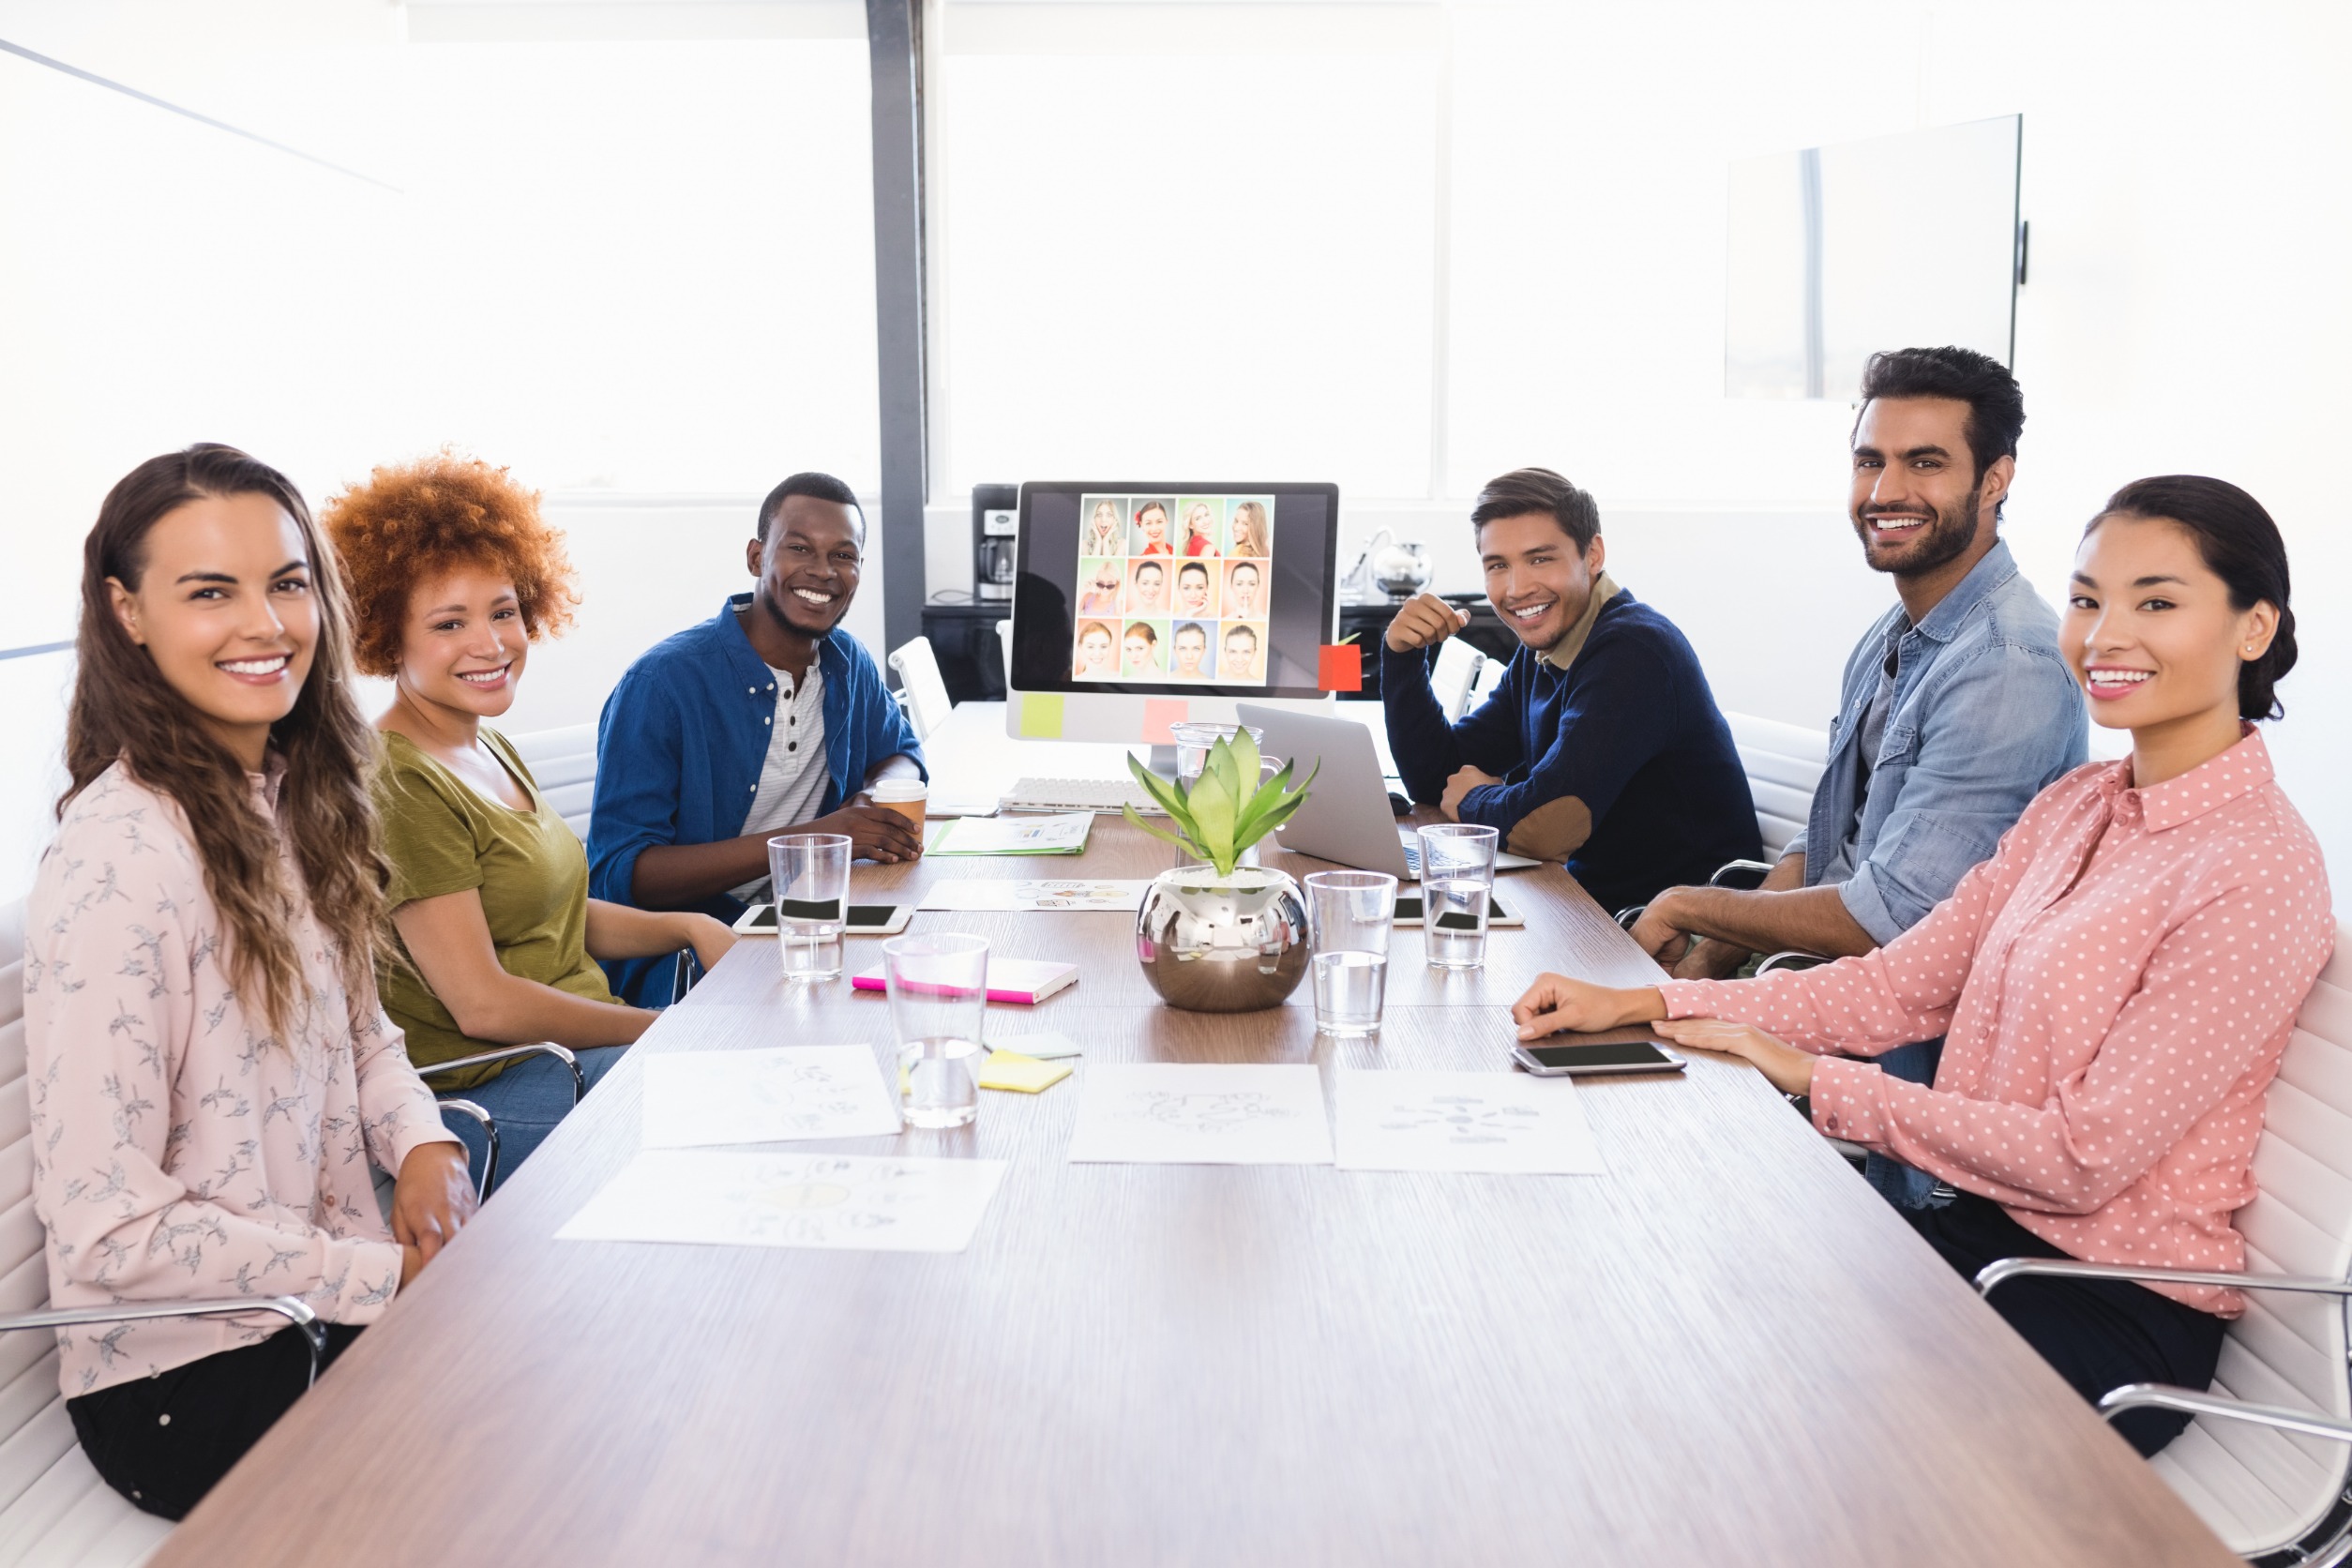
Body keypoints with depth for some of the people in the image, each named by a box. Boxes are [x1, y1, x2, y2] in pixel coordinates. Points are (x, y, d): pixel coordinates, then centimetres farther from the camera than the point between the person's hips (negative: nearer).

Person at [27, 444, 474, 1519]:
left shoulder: (292, 795, 4)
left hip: (336, 1304, 7)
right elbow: (106, 1232, -21)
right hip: (193, 1383, -7)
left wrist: (421, 1141, -4)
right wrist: (387, 1277, -18)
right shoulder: (120, 857, -22)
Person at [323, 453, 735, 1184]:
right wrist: (670, 1030, -14)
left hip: (586, 1041, 9)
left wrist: (689, 926, 2)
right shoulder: (398, 783, -17)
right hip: (485, 1091, -9)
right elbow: (483, 1005, -19)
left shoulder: (491, 749, 13)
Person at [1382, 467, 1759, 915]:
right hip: (1597, 901, 8)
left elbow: (1546, 827, -28)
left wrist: (1473, 801, -6)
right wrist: (1402, 654, -1)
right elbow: (1435, 778, 11)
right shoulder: (1538, 653, 9)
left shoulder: (1634, 651, -19)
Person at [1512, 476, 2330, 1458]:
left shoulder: (2259, 872, -19)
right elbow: (1902, 985, 2)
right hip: (1989, 1227, 7)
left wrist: (1816, 1082, -16)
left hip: (2118, 1317, -6)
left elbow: (2085, 1158, -20)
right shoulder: (2077, 805, 6)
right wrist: (1643, 1005, -7)